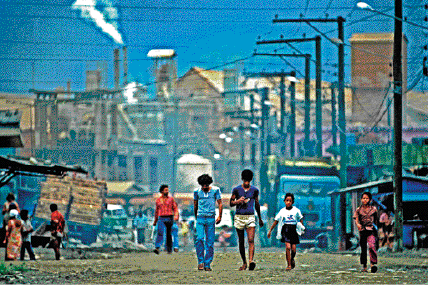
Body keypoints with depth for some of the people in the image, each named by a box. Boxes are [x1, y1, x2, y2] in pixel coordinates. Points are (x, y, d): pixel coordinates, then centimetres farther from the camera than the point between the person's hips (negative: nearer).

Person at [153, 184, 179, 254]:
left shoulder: (171, 199, 4)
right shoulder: (158, 200, 10)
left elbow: (175, 208, 2)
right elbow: (157, 211, 20)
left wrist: (176, 216, -18)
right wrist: (155, 221, 24)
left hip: (169, 218, 0)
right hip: (161, 219, 0)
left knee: (169, 234, 6)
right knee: (160, 232, -19)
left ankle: (169, 249, 21)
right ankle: (157, 249, -31)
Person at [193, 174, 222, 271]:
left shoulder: (215, 190, 1)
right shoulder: (197, 191, 5)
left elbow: (220, 204, 4)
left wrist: (219, 216, -6)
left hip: (211, 219, 0)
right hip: (200, 218, 0)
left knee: (210, 243, 0)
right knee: (199, 239, -18)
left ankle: (207, 264, 6)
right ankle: (200, 261, -9)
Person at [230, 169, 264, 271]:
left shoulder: (254, 190, 7)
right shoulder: (236, 190, 2)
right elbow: (231, 203, 6)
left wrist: (260, 218, 27)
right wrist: (238, 201, -17)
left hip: (250, 217, 0)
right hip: (239, 217, 0)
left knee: (251, 240, -16)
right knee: (241, 242, 6)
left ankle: (251, 261, -29)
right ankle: (244, 263, 17)